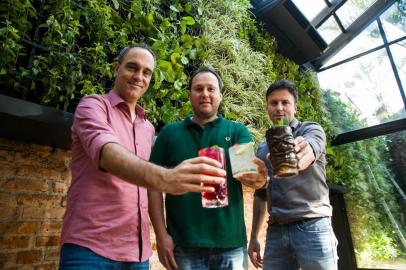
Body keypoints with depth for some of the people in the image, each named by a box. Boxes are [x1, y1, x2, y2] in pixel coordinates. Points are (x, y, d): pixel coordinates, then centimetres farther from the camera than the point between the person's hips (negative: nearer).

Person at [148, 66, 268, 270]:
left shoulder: (238, 131, 3)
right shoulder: (169, 133, 2)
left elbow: (249, 167, -12)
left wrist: (259, 178, -35)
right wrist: (161, 234, -7)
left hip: (231, 243, 1)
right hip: (183, 245, 0)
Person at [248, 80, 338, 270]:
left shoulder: (310, 130, 2)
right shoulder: (262, 148, 15)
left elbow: (309, 149, -24)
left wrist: (299, 157, -47)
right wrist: (253, 237, 13)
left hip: (312, 227, -4)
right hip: (275, 232, 4)